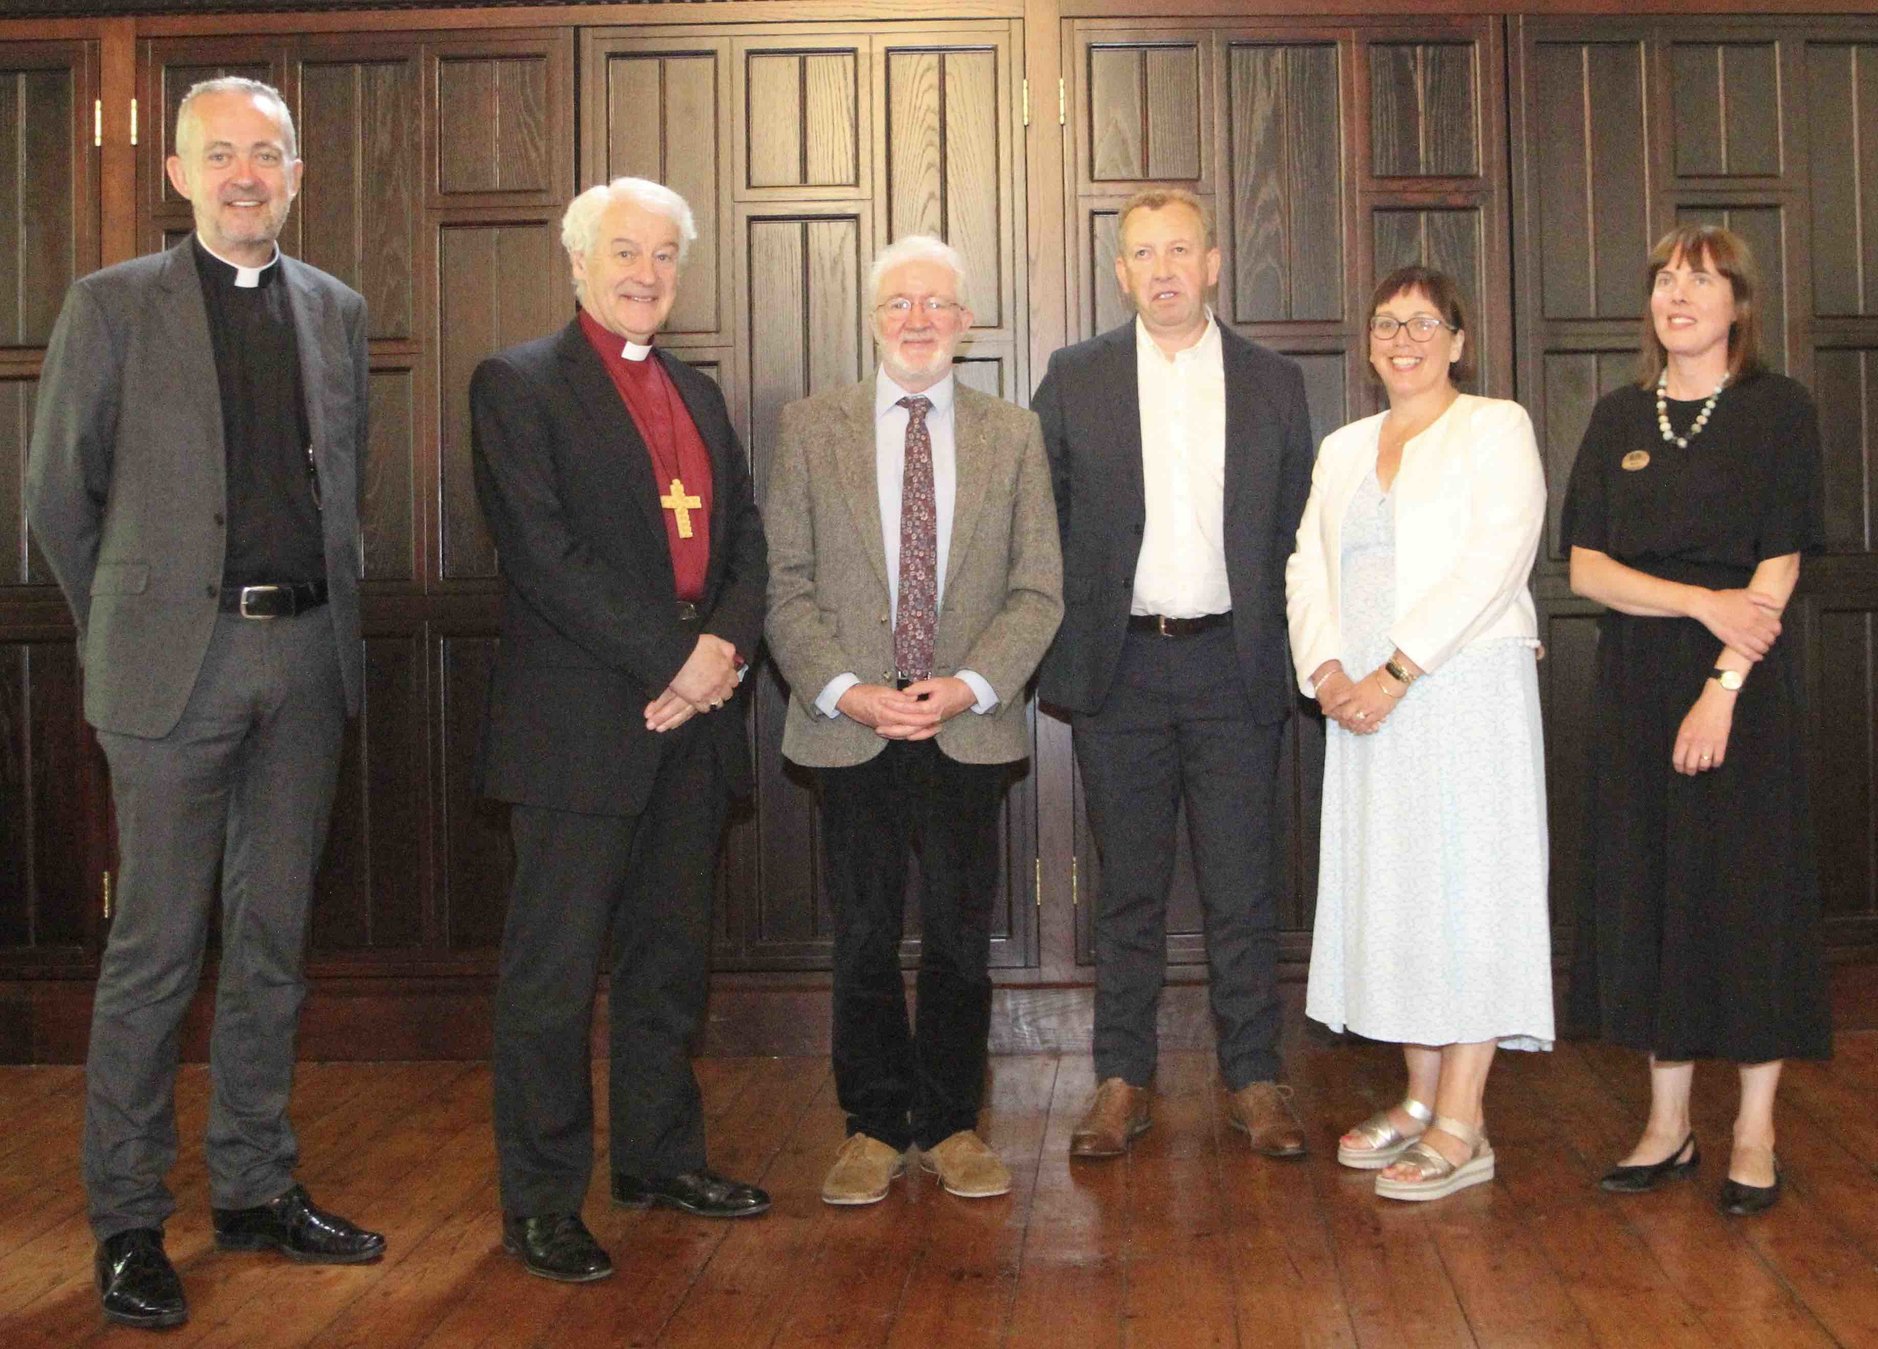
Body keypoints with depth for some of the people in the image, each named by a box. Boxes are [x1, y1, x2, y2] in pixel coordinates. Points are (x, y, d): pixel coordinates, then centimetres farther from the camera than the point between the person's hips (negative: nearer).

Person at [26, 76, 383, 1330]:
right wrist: (125, 627, 7)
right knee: (156, 951, 0)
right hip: (178, 660, -4)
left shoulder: (337, 311, 12)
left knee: (274, 942, 11)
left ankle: (257, 1190, 23)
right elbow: (60, 494, 4)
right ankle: (129, 1222, 12)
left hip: (307, 653, 4)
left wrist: (328, 614, 11)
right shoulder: (112, 305, 1)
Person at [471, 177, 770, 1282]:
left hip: (696, 715, 6)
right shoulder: (519, 384, -2)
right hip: (582, 722, -6)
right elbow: (546, 551, -12)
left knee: (673, 954, 14)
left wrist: (727, 643, -6)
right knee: (555, 969, 0)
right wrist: (669, 661, -15)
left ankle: (660, 1158, 27)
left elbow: (745, 534, 13)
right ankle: (541, 1200, 10)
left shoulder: (698, 393, 19)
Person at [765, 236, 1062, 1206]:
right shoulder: (810, 427, 6)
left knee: (960, 935, 6)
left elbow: (1037, 589, 3)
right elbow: (785, 582, 1)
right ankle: (873, 1126, 20)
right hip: (848, 725, 0)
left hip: (969, 724, 1)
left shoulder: (1013, 435, 7)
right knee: (864, 937, 6)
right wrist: (845, 690, -12)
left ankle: (952, 1125, 21)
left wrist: (968, 685, -11)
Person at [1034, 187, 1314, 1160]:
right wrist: (1060, 645, 1)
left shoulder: (1273, 384, 8)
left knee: (1241, 886, 4)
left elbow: (1296, 531, 9)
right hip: (1118, 670, 0)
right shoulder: (1074, 379, 5)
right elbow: (1041, 523, 7)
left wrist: (1282, 643, 1)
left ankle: (1253, 1079, 15)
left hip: (1233, 665, 0)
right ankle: (1122, 1080, 17)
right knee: (1128, 886, 7)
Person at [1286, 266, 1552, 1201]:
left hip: (1464, 693, -6)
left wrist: (1395, 671, -17)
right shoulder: (1343, 449, 18)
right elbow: (1308, 565, 12)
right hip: (1365, 703, 6)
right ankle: (1421, 1099, 17)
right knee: (1391, 888, 7)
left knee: (1465, 886, -5)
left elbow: (1493, 562, -12)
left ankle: (1461, 1126, -1)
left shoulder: (1495, 429, -1)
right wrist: (1326, 667, -7)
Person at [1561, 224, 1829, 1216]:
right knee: (1649, 891, 5)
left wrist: (1724, 686, -17)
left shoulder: (1778, 411, 0)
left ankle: (1754, 1133, 11)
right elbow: (1586, 569, 2)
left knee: (1750, 890, 0)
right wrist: (1701, 602, -12)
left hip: (1745, 687, -3)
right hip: (1635, 686, 4)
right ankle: (1668, 1124, 15)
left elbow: (1777, 572, -7)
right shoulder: (1618, 420, 10)